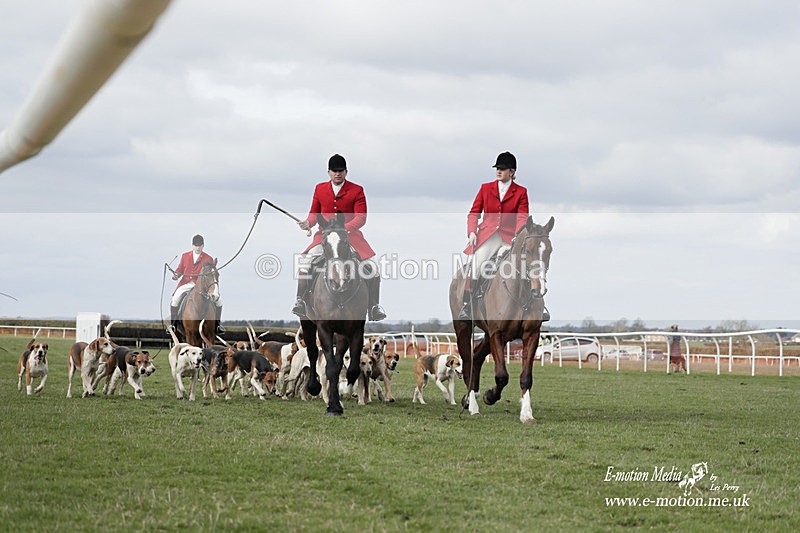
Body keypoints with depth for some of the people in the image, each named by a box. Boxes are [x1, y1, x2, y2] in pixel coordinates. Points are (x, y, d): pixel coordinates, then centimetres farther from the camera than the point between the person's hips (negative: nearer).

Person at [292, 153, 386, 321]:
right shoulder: (320, 189, 9)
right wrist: (308, 222, -8)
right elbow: (314, 212, 15)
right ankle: (300, 301, -16)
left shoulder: (357, 191, -1)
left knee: (371, 266, -17)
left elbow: (361, 218, -9)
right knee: (304, 261, -23)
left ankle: (374, 307, -3)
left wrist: (344, 228, -25)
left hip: (351, 236, -1)